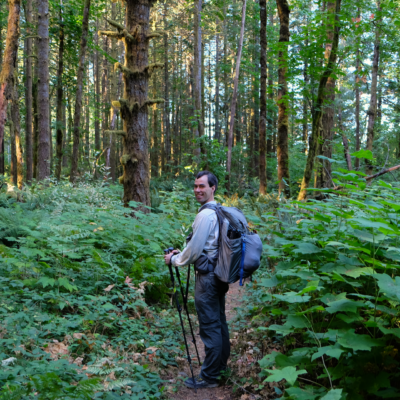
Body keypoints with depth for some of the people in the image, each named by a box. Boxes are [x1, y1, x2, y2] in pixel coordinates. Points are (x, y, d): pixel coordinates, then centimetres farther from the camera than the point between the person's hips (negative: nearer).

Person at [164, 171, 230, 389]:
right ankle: (221, 364, 31)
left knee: (209, 326, -2)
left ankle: (209, 377, 7)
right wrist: (182, 252, 19)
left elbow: (194, 250, -17)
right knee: (219, 322, 18)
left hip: (208, 276, -10)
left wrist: (174, 259, -1)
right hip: (220, 274, 10)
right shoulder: (220, 211, 11)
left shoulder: (205, 215, -18)